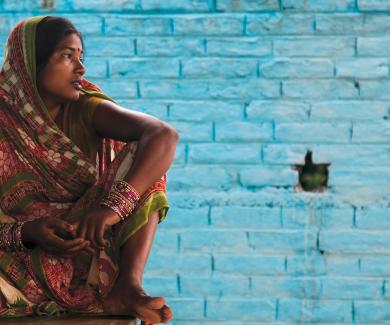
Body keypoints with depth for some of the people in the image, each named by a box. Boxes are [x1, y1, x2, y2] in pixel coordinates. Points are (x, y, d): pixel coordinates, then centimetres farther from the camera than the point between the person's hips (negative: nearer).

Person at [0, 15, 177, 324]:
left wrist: (112, 206, -33)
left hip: (90, 255, 2)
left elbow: (165, 135, -20)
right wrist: (28, 232, -30)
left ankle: (127, 285, -26)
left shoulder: (85, 110, -3)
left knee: (142, 156, -14)